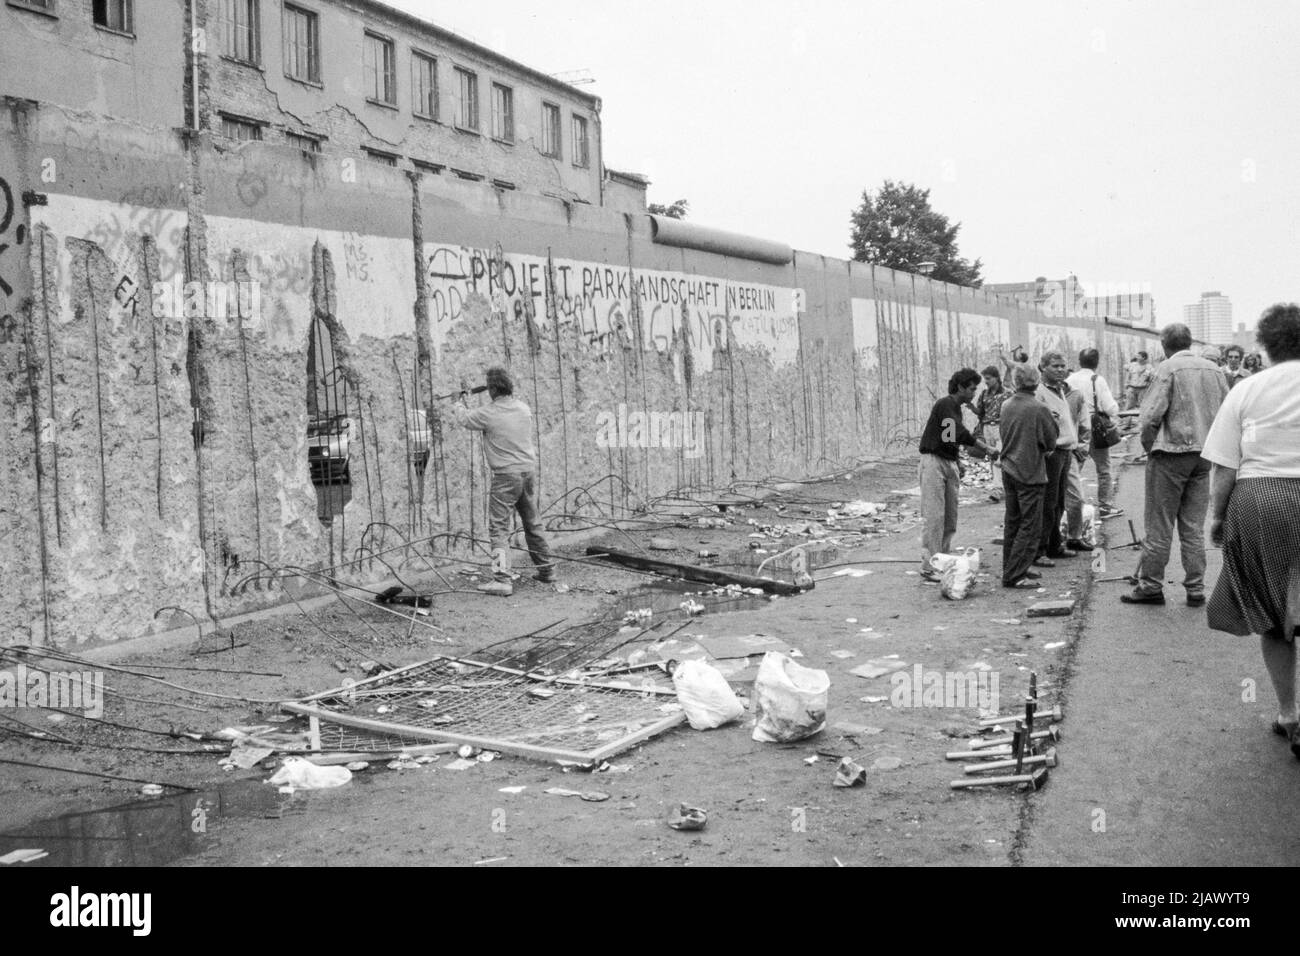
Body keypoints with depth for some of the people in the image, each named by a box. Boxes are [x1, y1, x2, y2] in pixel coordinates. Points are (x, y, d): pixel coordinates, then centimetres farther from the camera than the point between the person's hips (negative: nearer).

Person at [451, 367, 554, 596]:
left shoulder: (487, 413, -12)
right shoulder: (524, 408, 4)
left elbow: (464, 418, 7)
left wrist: (461, 404, 30)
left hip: (506, 475, -6)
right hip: (529, 471, 6)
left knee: (499, 528, -4)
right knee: (533, 523, 18)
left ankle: (502, 580, -11)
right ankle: (546, 570, 26)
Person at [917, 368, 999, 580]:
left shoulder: (956, 408, 16)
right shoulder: (944, 405, -13)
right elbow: (962, 435, -22)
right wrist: (987, 450, -18)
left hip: (949, 463, 9)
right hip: (933, 461, -9)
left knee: (950, 517, 6)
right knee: (935, 516, -10)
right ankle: (929, 567, -8)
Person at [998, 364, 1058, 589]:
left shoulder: (1006, 406, 2)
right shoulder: (1039, 409, -16)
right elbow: (1051, 443, -8)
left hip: (1008, 470, 7)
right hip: (1030, 473, -7)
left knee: (1012, 523, 16)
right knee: (1030, 526, 0)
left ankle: (1013, 568, 25)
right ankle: (1014, 575, -2)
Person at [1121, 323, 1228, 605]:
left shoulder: (1168, 368, -9)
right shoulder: (1214, 369, 7)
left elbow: (1151, 416, -16)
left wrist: (1149, 445, -1)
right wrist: (1209, 442, 14)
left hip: (1171, 453, -5)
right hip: (1203, 455, 5)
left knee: (1159, 526, 2)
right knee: (1194, 527, 11)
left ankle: (1151, 586, 8)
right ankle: (1195, 589, 12)